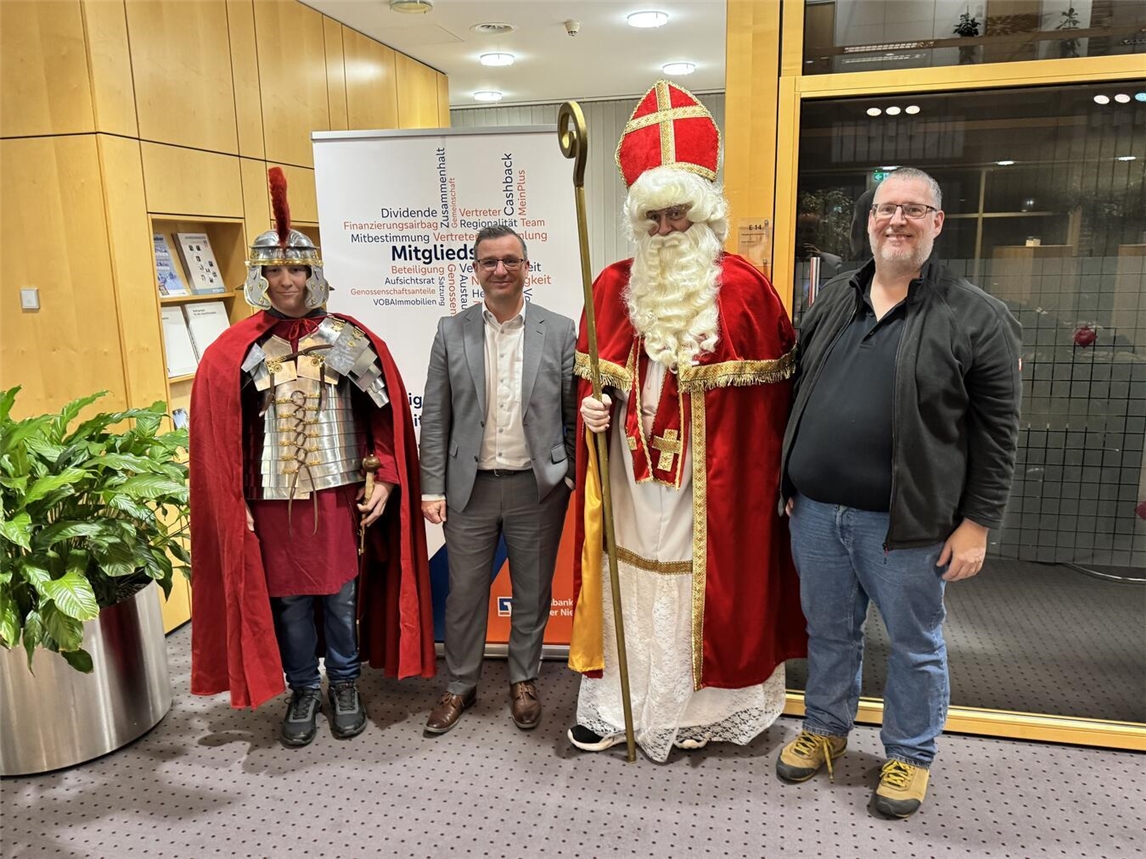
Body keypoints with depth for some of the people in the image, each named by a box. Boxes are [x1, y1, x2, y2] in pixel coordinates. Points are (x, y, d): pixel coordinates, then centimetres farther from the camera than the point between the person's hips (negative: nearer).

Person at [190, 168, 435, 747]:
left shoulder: (350, 339, 0)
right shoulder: (234, 352, -1)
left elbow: (385, 414, 2)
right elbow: (219, 437, 1)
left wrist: (383, 478, -4)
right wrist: (235, 505, -2)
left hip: (340, 494, 0)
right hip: (273, 502, 0)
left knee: (342, 596, 11)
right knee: (288, 601, 11)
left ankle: (344, 685, 32)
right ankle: (304, 690, 32)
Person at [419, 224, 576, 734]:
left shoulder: (560, 331, -1)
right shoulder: (452, 332, 2)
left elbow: (574, 412, 2)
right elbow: (435, 417, 2)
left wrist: (574, 480, -2)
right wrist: (432, 489, -2)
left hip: (538, 487, 0)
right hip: (471, 486, 1)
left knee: (532, 592, 13)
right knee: (464, 593, 12)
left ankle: (523, 681, 34)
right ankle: (460, 686, 32)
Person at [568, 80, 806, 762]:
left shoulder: (744, 288, -6)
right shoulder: (614, 286, 4)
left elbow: (773, 391, -5)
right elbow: (595, 377, 14)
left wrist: (775, 473, -8)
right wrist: (594, 407, -6)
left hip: (712, 479, -3)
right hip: (633, 474, 3)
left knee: (704, 587, 9)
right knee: (631, 583, 12)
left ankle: (700, 706, 29)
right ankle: (613, 703, 28)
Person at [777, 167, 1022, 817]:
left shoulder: (976, 317, -7)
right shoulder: (834, 301, 8)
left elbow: (997, 433, -7)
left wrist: (977, 523, -9)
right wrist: (789, 481, 12)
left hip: (905, 523, -4)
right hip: (816, 511, 4)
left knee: (915, 644, 14)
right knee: (830, 633, 20)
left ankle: (910, 753, 36)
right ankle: (827, 729, 42)